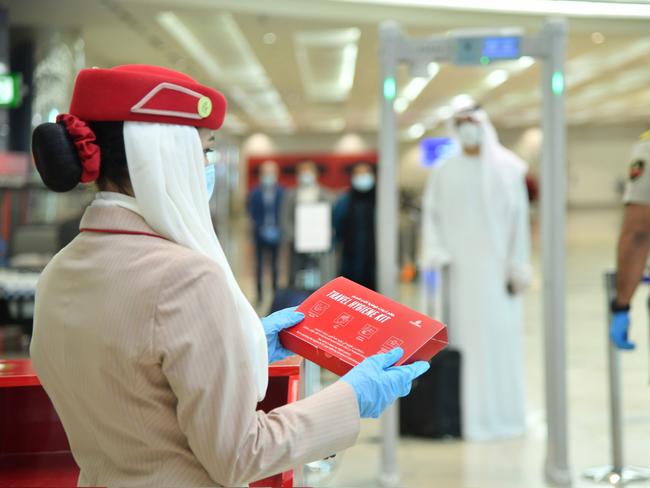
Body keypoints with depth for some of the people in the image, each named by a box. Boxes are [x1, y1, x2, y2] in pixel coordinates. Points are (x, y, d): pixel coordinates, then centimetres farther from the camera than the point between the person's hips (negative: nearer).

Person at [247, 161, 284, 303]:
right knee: (259, 263, 4)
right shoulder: (255, 192, -1)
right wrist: (262, 227, -9)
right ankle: (260, 292, 9)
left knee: (275, 263, 4)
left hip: (276, 232, -1)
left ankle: (275, 290, 11)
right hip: (261, 233, 1)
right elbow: (252, 212, 1)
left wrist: (277, 228, -9)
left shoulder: (281, 192, -3)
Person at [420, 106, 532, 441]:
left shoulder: (506, 170, 7)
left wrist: (518, 266, -4)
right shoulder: (444, 172, 10)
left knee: (499, 335, -1)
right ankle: (469, 413, 2)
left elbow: (518, 219, 3)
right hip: (460, 265, 1)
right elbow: (432, 214, 6)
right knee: (464, 335, -3)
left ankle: (502, 411, 9)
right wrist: (435, 251, -10)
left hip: (496, 264, 0)